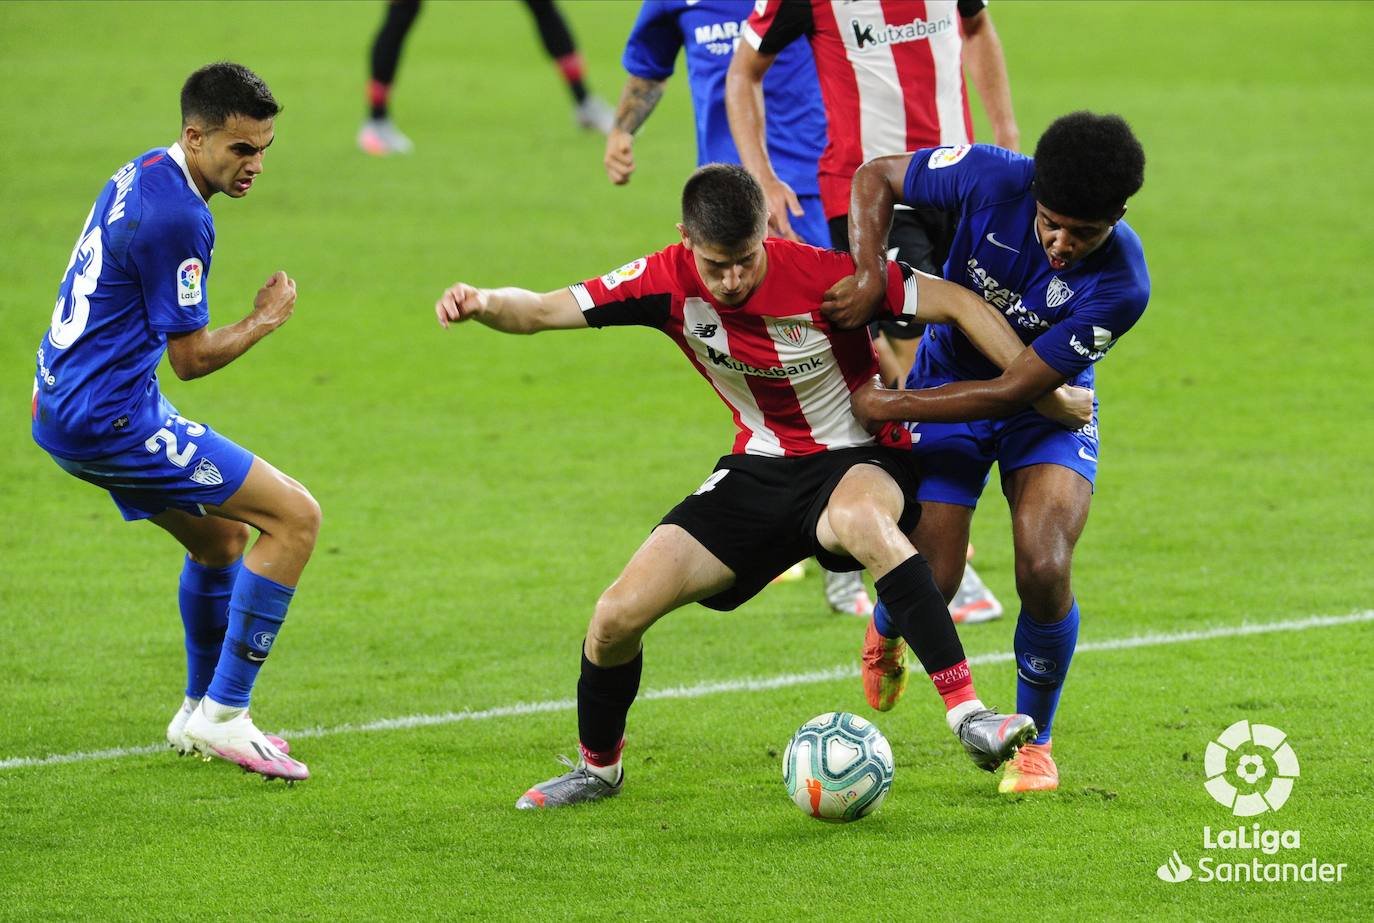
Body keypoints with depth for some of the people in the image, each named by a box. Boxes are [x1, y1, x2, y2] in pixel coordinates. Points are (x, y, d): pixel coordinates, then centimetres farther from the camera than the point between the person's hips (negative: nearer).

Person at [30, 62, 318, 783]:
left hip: (61, 409, 10)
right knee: (294, 516, -7)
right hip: (110, 419, -10)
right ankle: (221, 715, -6)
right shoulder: (176, 217, -22)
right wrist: (264, 320, 0)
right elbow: (190, 357, -15)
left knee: (223, 537, 25)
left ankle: (203, 710, 36)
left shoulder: (144, 174, 10)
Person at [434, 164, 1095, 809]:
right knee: (618, 616, -7)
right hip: (761, 467, 4)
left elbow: (957, 304, -19)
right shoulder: (671, 282, -14)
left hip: (861, 461, -4)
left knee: (861, 520, -44)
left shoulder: (825, 277, -25)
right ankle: (596, 767, 23)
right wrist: (482, 305, -34)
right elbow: (542, 311, -11)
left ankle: (968, 715, -42)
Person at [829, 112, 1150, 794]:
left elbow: (1013, 389, -27)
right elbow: (875, 177, -10)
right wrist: (870, 274, -27)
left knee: (1043, 571, -22)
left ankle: (1033, 743, 5)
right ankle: (885, 632, 34)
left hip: (1048, 408, -1)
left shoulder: (1120, 287, -32)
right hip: (949, 382, 1)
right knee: (929, 584, -8)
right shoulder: (992, 179, -28)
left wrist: (889, 406, -25)